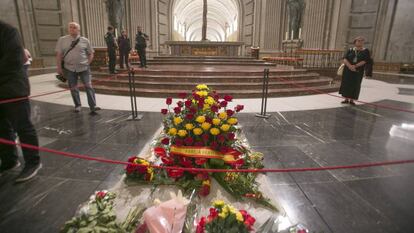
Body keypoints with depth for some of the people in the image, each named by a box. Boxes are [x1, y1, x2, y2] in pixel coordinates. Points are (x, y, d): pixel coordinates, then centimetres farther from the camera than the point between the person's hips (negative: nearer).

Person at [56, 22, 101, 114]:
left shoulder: (85, 40, 0)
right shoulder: (62, 40, 3)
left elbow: (91, 53, 9)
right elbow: (59, 55, 4)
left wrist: (87, 64, -2)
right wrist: (59, 68, 0)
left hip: (84, 68, -1)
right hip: (70, 68, 2)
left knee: (88, 86, -8)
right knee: (73, 88, 8)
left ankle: (93, 107, -8)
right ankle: (78, 105, 22)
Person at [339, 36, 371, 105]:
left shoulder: (366, 51, 4)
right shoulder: (350, 50, 7)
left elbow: (364, 61, -7)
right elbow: (345, 59, -3)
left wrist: (355, 66, -19)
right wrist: (349, 66, -21)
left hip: (358, 71, -1)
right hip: (348, 70, 1)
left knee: (355, 85, 1)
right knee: (346, 84, 2)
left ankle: (352, 100, 8)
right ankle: (346, 99, 12)